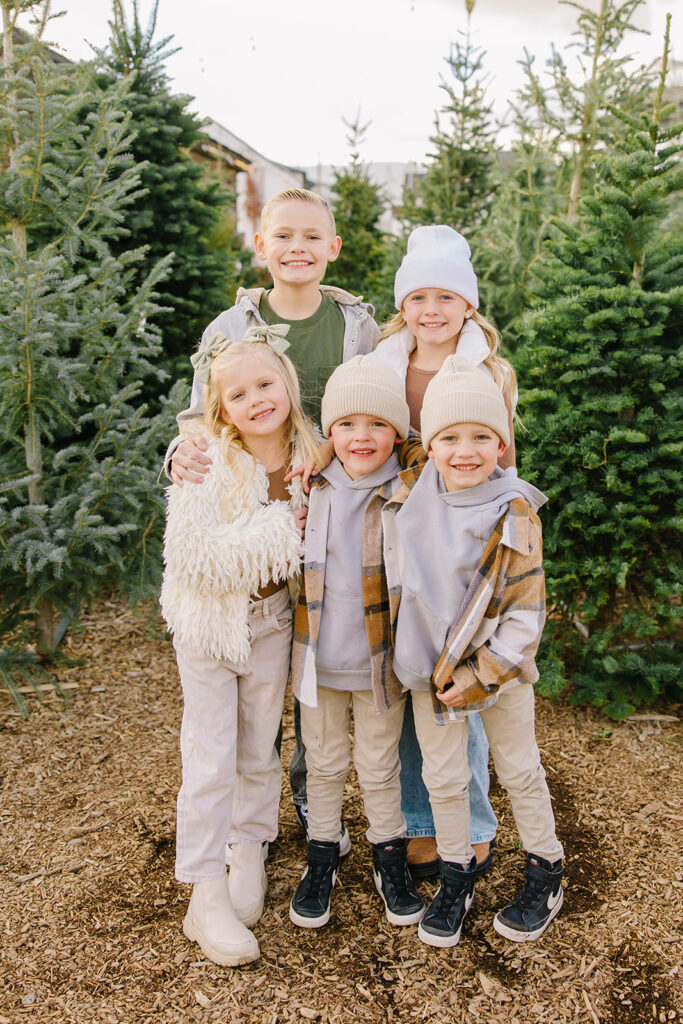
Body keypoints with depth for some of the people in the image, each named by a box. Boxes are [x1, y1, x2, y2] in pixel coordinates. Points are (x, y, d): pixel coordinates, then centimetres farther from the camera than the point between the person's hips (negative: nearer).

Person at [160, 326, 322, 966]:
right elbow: (192, 556, -30)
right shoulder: (204, 465, -22)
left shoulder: (311, 458, -8)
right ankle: (206, 895, 19)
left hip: (272, 624, 4)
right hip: (208, 625, -4)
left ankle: (248, 858, 39)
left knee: (260, 752, 17)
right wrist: (279, 530, -28)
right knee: (209, 762, 4)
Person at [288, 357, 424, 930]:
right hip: (319, 660, 2)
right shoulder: (310, 489, -3)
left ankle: (390, 859, 36)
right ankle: (322, 859, 37)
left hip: (380, 662, -2)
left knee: (380, 767, 14)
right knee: (324, 764, 17)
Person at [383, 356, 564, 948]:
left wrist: (480, 676, -17)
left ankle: (545, 872, 36)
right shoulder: (412, 495, -9)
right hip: (429, 665, 3)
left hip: (501, 666, -2)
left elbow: (526, 612, -16)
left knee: (519, 770, 15)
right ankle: (456, 875, 34)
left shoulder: (513, 515, -18)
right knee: (443, 777, 12)